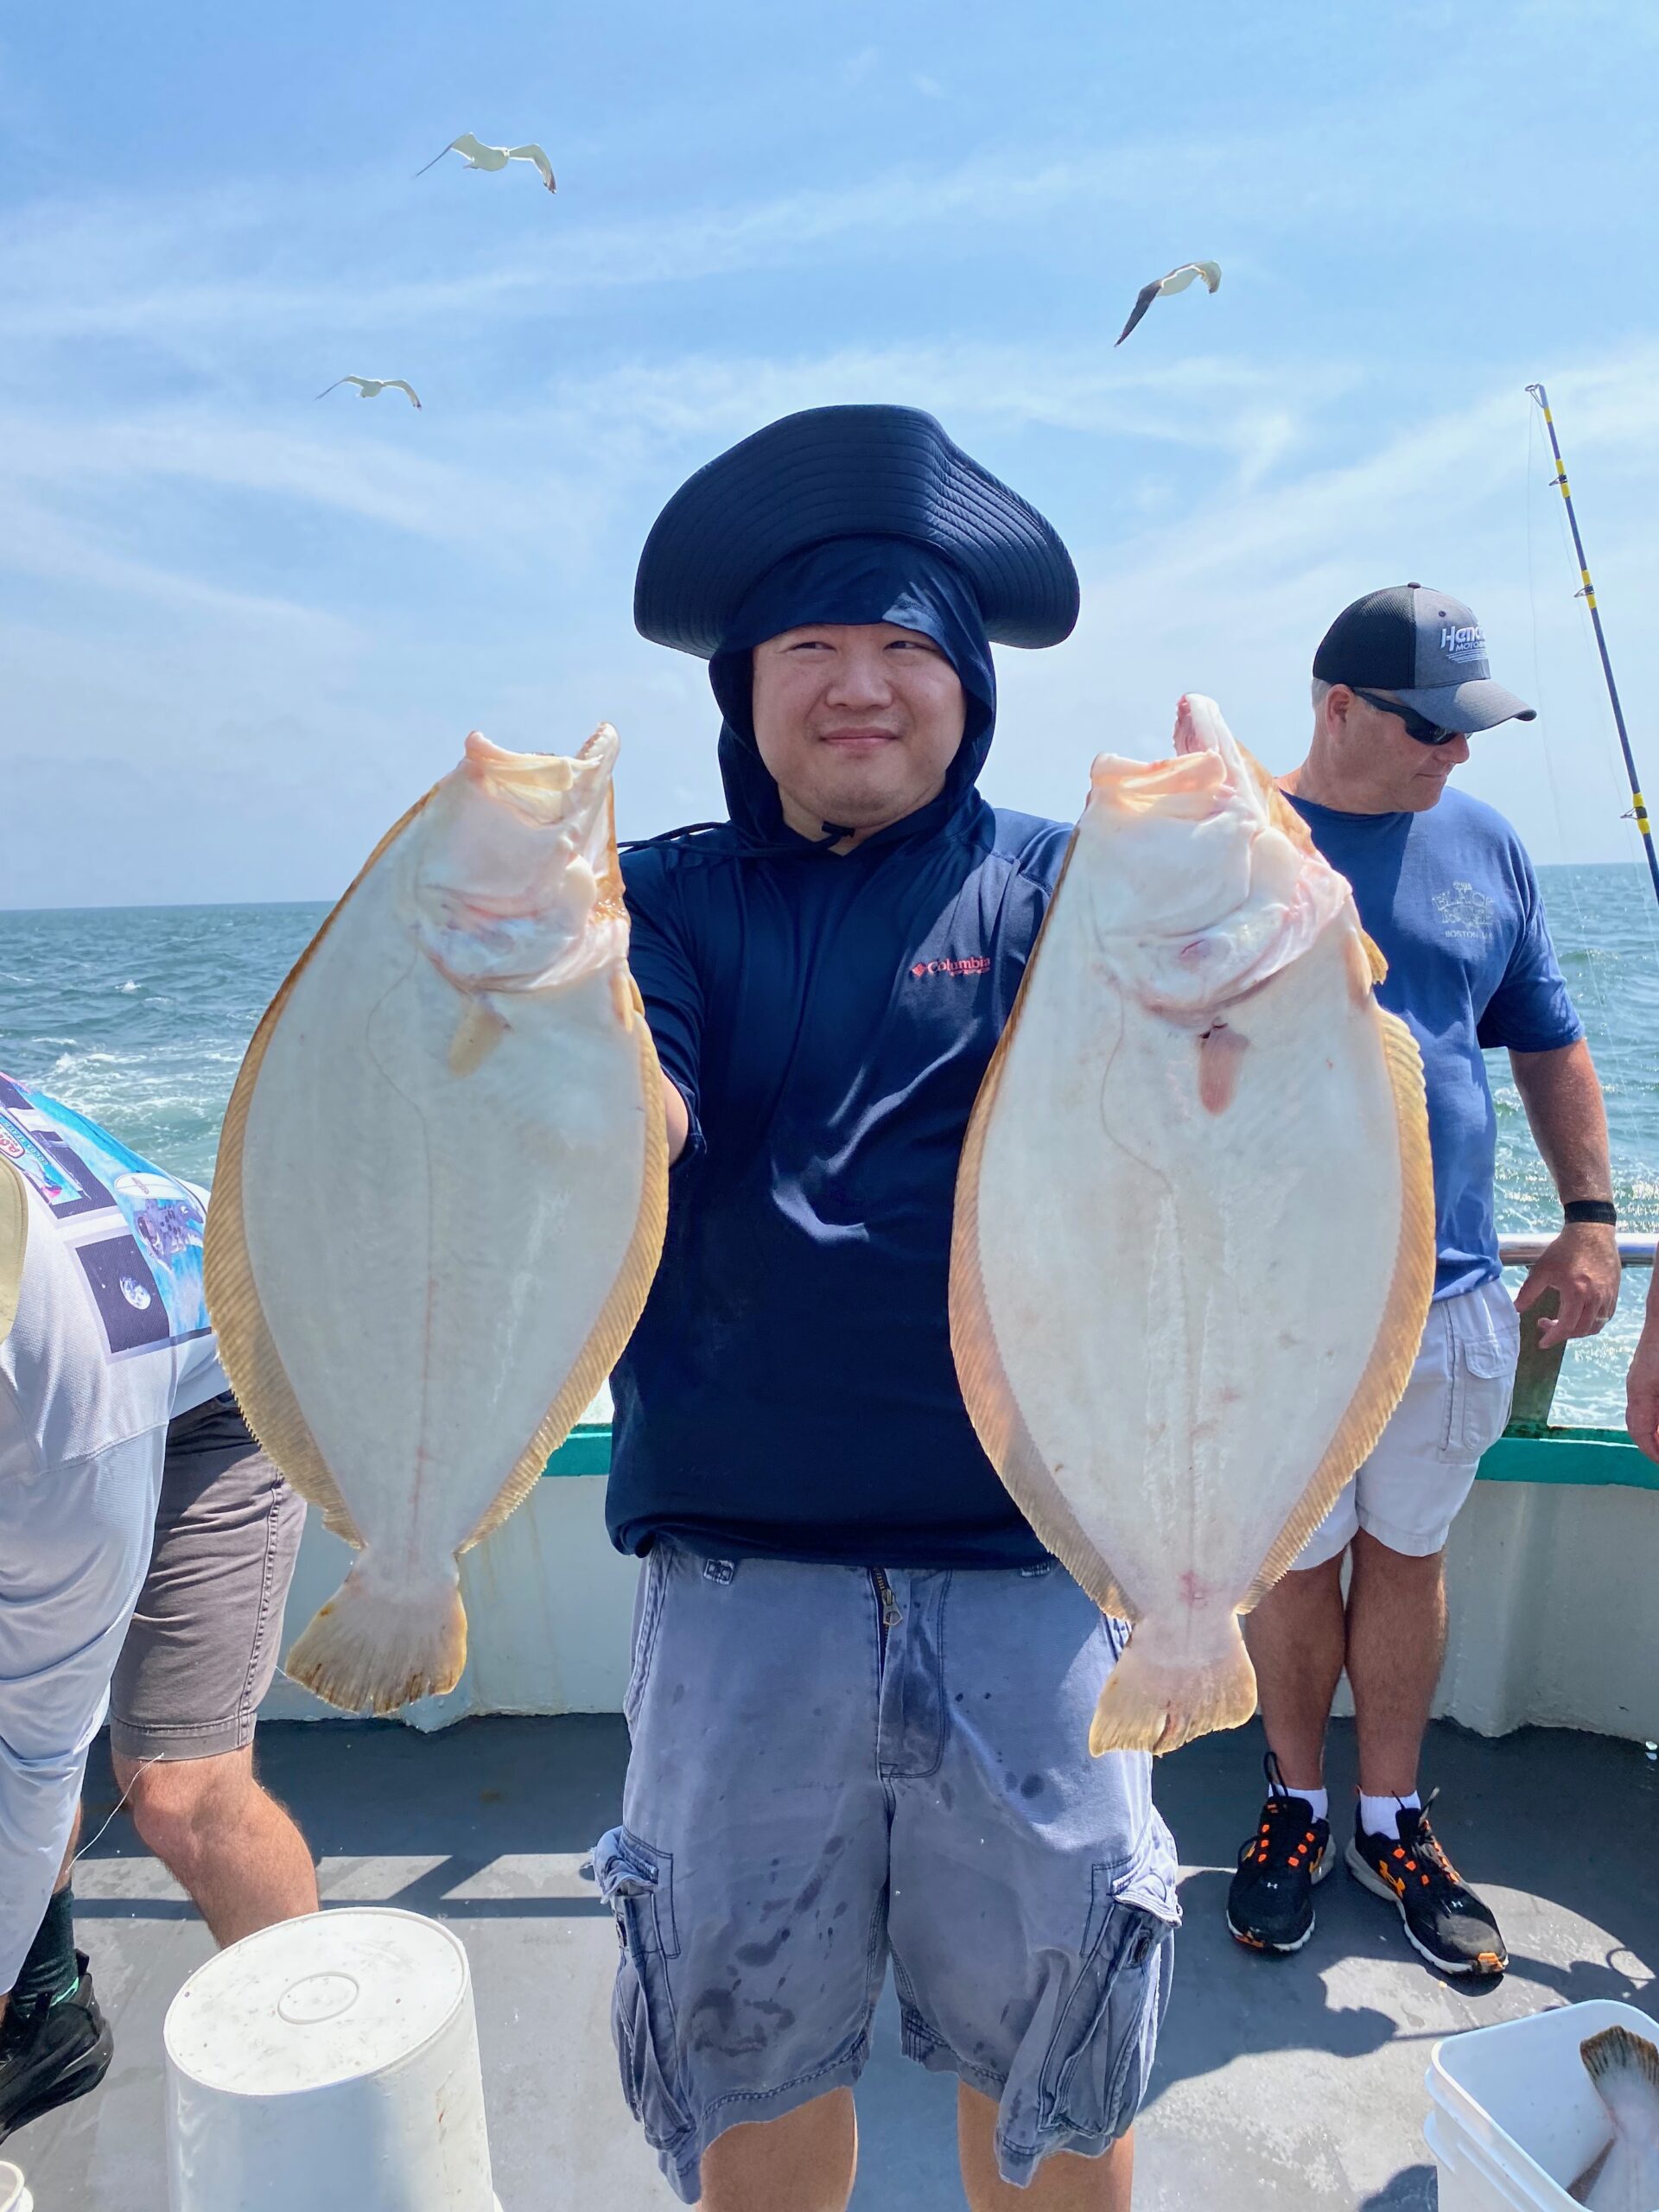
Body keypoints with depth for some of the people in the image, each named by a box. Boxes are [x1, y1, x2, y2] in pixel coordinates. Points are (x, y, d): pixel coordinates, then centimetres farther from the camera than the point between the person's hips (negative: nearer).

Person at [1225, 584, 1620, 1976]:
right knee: (1294, 1563, 10)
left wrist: (1591, 1218, 10)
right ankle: (1298, 1806, 33)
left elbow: (1550, 1044, 15)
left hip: (1450, 1292, 4)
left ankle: (1391, 1819, 34)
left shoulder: (1485, 848, 8)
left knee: (1409, 1553, 15)